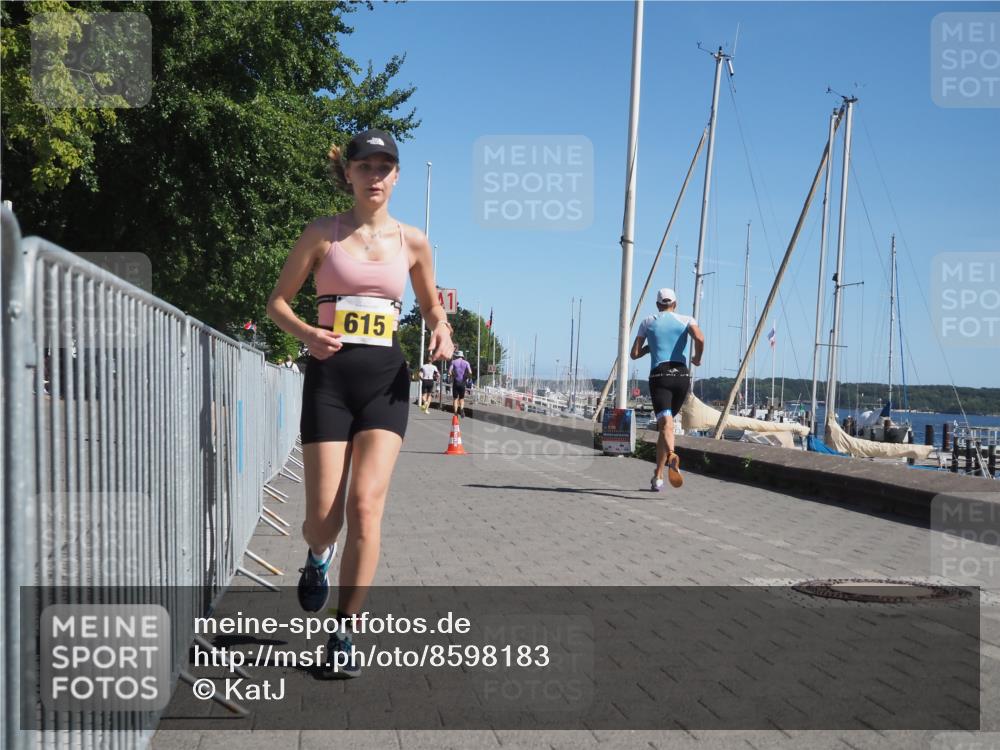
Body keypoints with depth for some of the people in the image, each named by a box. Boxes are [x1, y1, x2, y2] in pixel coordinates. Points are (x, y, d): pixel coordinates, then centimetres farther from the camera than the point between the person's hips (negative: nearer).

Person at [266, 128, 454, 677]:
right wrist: (308, 333, -12)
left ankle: (343, 637, -1)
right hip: (329, 373, -1)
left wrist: (441, 332, -1)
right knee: (324, 516, -4)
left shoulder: (412, 241, 9)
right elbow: (278, 302, 9)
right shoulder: (322, 234, 4)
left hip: (385, 376, 1)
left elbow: (431, 304, 22)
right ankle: (318, 558, 36)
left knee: (366, 504, -14)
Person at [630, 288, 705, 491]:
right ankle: (658, 476, 17)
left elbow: (634, 354, 11)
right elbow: (700, 339, -11)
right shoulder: (686, 320, 10)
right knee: (665, 423, 16)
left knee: (665, 423, -17)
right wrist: (697, 358, 7)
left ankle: (672, 456, -50)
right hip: (682, 375, 2)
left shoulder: (647, 323, 12)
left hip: (659, 375, -2)